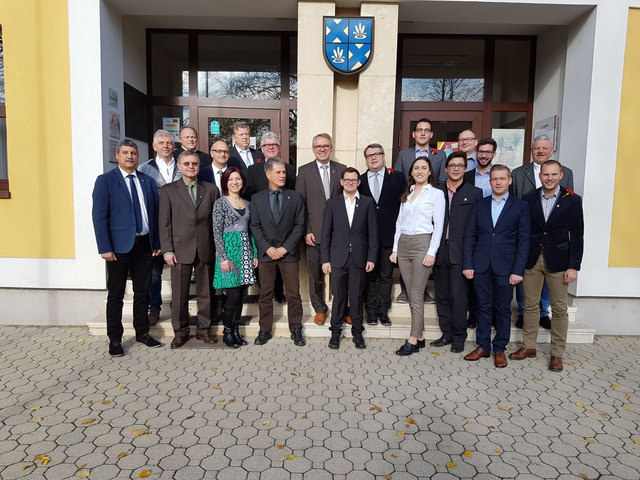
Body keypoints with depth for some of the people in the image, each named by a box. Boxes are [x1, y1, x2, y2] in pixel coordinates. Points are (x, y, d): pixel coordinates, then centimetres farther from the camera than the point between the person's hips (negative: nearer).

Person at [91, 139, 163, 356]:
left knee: (142, 292, 14)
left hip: (144, 244, 4)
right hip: (119, 246, -4)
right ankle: (114, 340, 17)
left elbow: (155, 213, 11)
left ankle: (142, 332, 27)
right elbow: (99, 216, -7)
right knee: (116, 295, 5)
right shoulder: (105, 181, -2)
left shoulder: (148, 181, 10)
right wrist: (105, 248, -14)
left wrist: (157, 243, 6)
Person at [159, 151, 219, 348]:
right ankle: (180, 332, 20)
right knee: (179, 294, 5)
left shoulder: (211, 189, 8)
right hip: (180, 249, -1)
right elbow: (164, 223, 1)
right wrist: (167, 250, -6)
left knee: (205, 293, 9)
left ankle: (203, 329, 23)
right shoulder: (168, 190, 5)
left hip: (205, 249, 1)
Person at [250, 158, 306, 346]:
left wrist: (285, 248, -9)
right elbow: (255, 226, 3)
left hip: (288, 253, 0)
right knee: (265, 294, 7)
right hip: (266, 253, 1)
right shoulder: (257, 199, 7)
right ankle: (265, 330, 18)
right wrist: (268, 248, -9)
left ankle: (296, 330, 15)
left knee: (293, 294, 3)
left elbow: (299, 225, 0)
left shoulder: (295, 197, 5)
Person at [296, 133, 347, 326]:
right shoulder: (304, 171, 4)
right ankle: (320, 309, 25)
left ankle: (343, 309, 21)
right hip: (314, 232, 0)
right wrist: (305, 231, -6)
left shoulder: (342, 170, 7)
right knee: (316, 273, 8)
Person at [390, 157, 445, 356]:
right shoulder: (407, 194, 16)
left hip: (422, 244, -5)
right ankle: (420, 336, 16)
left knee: (416, 295, -7)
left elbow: (438, 225, -5)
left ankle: (413, 340, -1)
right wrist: (395, 248, 9)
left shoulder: (436, 194, 1)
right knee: (411, 294, 7)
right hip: (403, 244, 6)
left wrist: (431, 252, -13)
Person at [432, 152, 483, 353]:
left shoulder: (474, 193, 3)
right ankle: (447, 333, 23)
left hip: (460, 252, -3)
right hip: (440, 251, 4)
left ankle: (459, 337, 11)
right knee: (442, 295, 10)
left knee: (458, 295, -3)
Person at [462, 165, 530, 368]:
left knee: (503, 309, 7)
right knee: (484, 307, 9)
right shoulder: (479, 205, 9)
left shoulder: (520, 206, 3)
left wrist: (518, 270, -8)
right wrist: (467, 264, -1)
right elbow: (470, 236, 7)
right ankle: (483, 346, 20)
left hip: (505, 267, -2)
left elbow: (523, 241, -1)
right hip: (481, 266, 2)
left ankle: (500, 349, 20)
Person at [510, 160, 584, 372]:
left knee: (559, 308, 5)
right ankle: (529, 346, 24)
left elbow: (577, 236, -2)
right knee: (530, 305, 10)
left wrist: (574, 266, -7)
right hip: (531, 259, 2)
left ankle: (557, 354, 17)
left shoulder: (572, 200, -2)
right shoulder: (528, 199, 3)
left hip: (558, 261, -1)